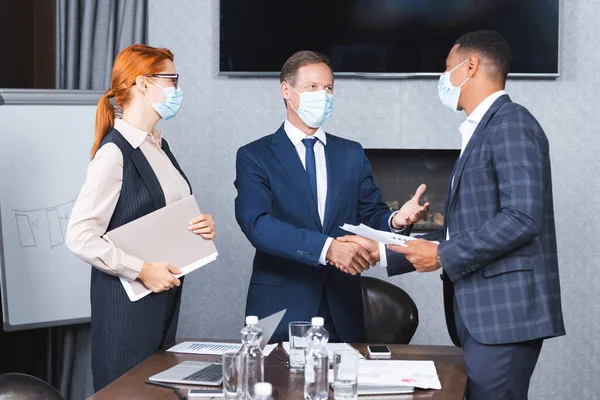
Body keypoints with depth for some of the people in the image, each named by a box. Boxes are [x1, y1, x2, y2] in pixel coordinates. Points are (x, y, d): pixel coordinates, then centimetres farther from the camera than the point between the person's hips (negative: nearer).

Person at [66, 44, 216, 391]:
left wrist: (203, 226, 3)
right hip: (128, 300, -8)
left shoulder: (160, 146, 11)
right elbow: (81, 236, -21)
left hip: (165, 293, 8)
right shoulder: (114, 152, -17)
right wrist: (141, 270, -22)